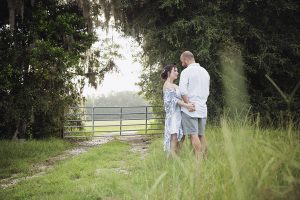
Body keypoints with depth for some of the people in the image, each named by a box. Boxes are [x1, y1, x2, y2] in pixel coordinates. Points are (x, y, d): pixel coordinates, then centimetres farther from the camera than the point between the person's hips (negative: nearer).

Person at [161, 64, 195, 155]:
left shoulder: (175, 85, 20)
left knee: (177, 138, 6)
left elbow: (179, 98, 9)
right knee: (174, 137, -13)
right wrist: (186, 105, -29)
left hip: (178, 114, 9)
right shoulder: (167, 85, -6)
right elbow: (173, 99, -18)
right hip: (173, 114, -9)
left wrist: (189, 104, -9)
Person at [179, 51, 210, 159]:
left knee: (194, 135, -7)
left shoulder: (186, 71, -7)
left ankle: (198, 159, -11)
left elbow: (182, 90, -20)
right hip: (202, 108, 7)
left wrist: (188, 104, -14)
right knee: (201, 135, 11)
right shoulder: (205, 71, 16)